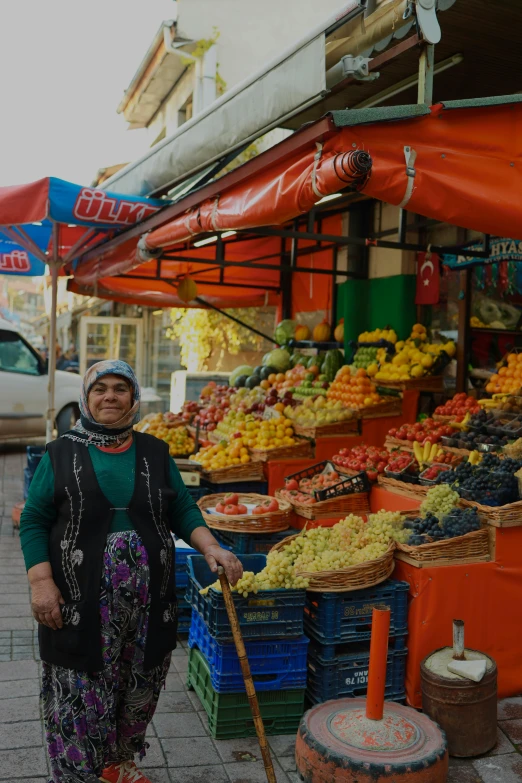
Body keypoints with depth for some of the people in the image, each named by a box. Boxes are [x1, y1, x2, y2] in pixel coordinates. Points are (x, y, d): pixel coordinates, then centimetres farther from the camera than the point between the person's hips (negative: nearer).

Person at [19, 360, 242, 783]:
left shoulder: (155, 453, 7)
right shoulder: (62, 454, 0)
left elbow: (183, 510, 7)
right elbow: (34, 521, 0)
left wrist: (211, 547, -10)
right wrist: (41, 581, -10)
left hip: (149, 601, 3)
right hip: (81, 603, -3)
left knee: (139, 693, 16)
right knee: (81, 699, 2)